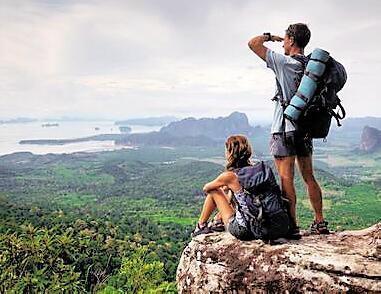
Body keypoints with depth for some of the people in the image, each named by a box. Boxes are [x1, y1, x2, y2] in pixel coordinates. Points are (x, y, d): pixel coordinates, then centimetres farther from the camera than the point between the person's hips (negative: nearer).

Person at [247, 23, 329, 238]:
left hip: (285, 129, -7)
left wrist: (269, 36, 10)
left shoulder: (285, 63, -12)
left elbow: (253, 43, -9)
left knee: (286, 179, -3)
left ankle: (292, 226, -1)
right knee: (309, 177, 14)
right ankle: (320, 223, 20)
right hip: (306, 128, 7)